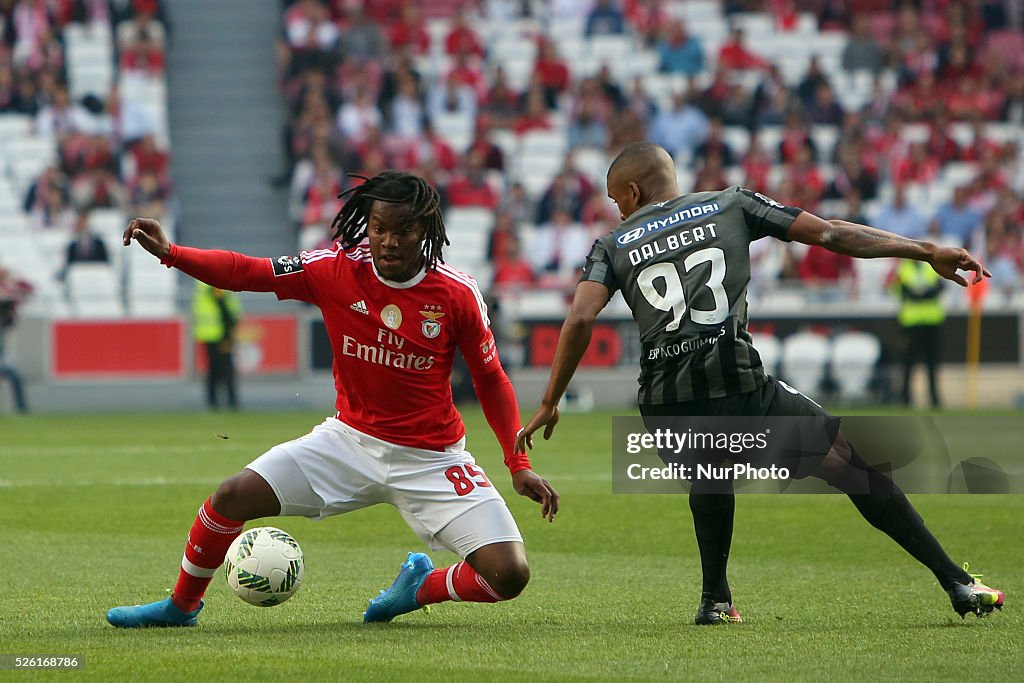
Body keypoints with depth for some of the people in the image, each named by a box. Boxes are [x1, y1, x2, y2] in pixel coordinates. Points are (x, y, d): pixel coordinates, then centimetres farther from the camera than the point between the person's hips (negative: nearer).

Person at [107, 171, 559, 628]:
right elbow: (244, 272, -7)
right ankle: (181, 606, 16)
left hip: (431, 460, -1)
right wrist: (168, 253, -21)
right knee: (233, 496, -11)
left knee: (511, 576, -16)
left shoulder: (456, 294, -13)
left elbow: (490, 380, -1)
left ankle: (421, 586, 17)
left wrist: (519, 464, -4)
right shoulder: (336, 270, -11)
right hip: (351, 439, 1)